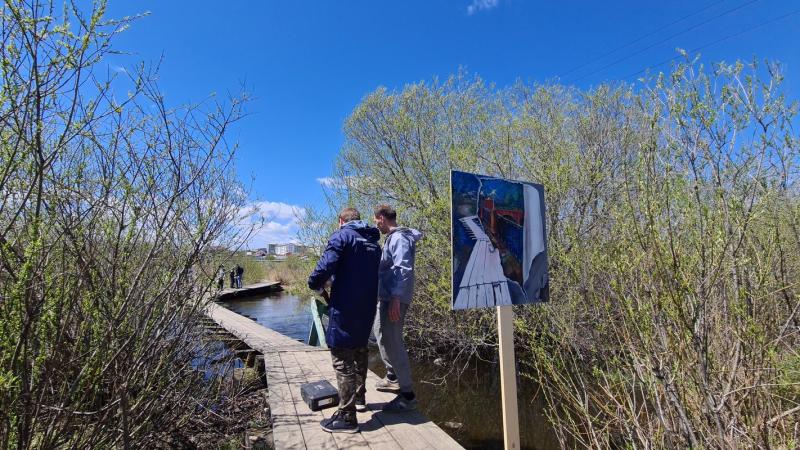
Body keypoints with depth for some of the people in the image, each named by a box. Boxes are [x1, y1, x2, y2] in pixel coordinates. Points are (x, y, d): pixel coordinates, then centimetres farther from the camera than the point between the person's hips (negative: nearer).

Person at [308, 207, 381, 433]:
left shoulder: (342, 235, -7)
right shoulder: (374, 242, 14)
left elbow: (326, 265, -20)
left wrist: (315, 284, -3)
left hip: (344, 308, -8)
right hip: (367, 308, 8)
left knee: (342, 359, -1)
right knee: (360, 351, 23)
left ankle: (347, 417, 5)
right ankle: (359, 397, 38)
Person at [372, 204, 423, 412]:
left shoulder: (399, 238, -15)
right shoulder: (391, 238, 15)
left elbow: (403, 270, -24)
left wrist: (396, 299, -29)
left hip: (394, 299, -11)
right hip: (386, 297, 11)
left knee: (392, 343, -7)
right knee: (382, 337, 22)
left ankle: (407, 395, 2)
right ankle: (393, 377, 39)